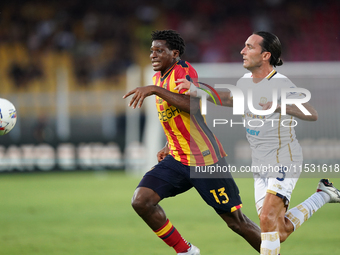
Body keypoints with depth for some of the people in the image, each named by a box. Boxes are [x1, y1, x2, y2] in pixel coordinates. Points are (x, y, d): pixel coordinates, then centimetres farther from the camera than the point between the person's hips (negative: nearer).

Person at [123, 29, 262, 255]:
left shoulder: (183, 70, -12)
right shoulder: (158, 77, 13)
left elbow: (194, 106, -31)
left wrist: (155, 90, -31)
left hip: (206, 160, -8)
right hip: (177, 160, 8)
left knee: (236, 221, -3)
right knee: (141, 201, -12)